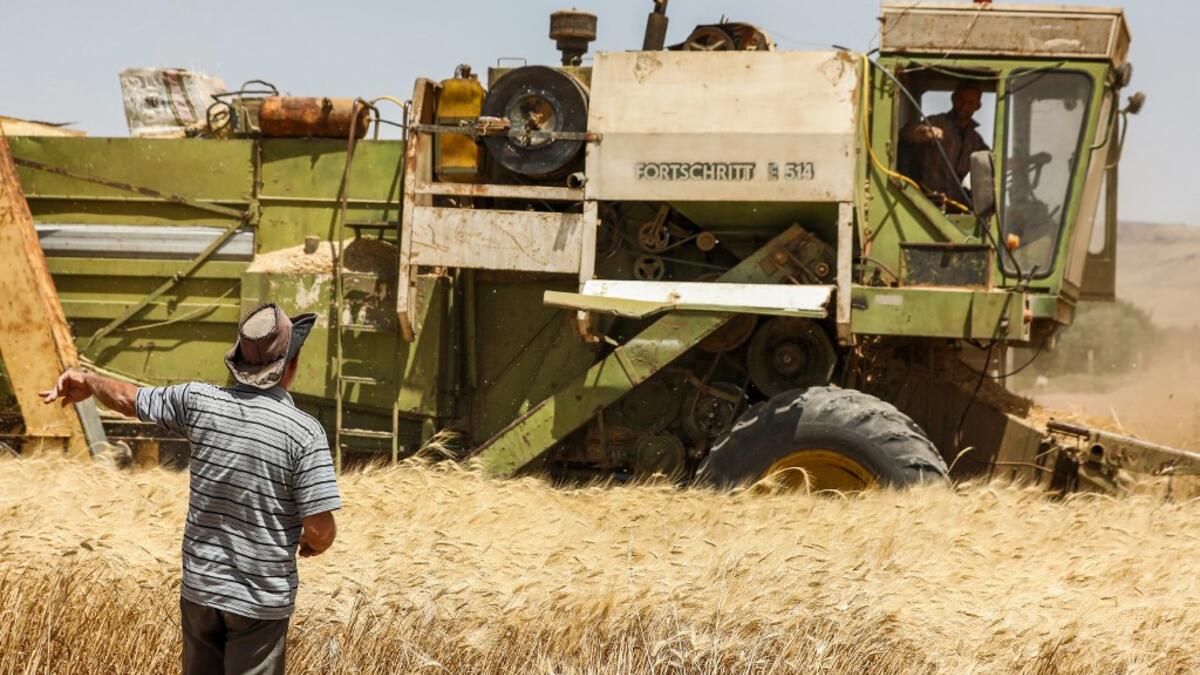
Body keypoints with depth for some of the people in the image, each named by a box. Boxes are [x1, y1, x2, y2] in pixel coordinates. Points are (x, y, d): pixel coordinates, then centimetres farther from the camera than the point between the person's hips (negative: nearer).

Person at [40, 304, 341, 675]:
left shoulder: (200, 402, -7)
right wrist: (311, 545, 5)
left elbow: (127, 399, 11)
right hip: (261, 601, -4)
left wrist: (88, 380, 31)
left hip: (199, 586, 4)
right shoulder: (305, 432, -18)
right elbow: (320, 530, -18)